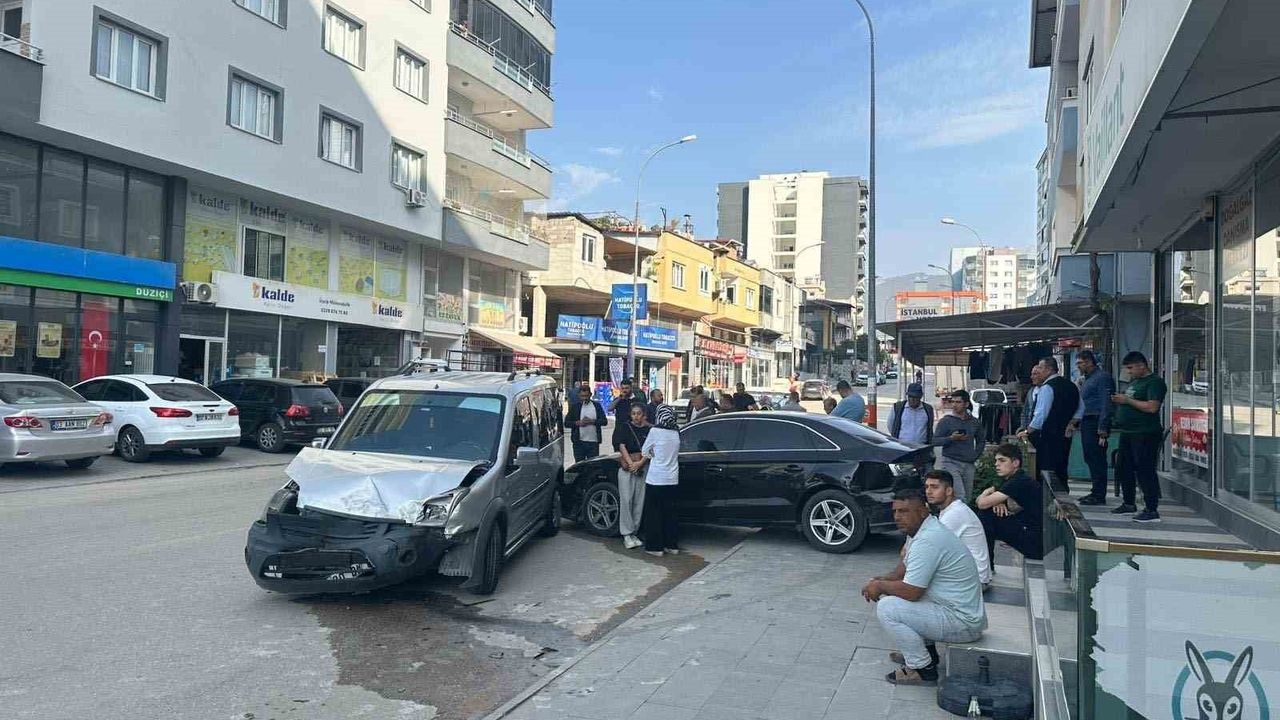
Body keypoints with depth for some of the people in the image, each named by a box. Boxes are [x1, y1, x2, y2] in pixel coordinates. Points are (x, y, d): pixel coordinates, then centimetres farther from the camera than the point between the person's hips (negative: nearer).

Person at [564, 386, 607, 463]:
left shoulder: (597, 406, 7)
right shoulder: (574, 407, 6)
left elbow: (604, 421, 1)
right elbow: (566, 423, 2)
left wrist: (592, 421, -14)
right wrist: (577, 423, -14)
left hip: (593, 442, 0)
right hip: (579, 442, 0)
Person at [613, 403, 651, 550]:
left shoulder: (648, 430, 6)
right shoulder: (624, 427, 3)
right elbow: (622, 447, -5)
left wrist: (640, 463, -14)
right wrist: (631, 463, -14)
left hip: (642, 469, 2)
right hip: (626, 468, -2)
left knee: (639, 502, 5)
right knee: (626, 501, -5)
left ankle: (633, 533, 15)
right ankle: (626, 535, -2)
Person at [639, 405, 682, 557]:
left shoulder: (655, 431, -12)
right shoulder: (676, 433, 5)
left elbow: (644, 452, -2)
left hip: (656, 479, -5)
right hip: (672, 480, 6)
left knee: (654, 513, 5)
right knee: (670, 511, 14)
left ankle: (655, 547, 8)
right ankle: (672, 545, 18)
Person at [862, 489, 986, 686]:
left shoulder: (928, 540, -25)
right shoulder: (925, 529, 7)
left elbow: (911, 592, -25)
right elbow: (906, 565, 22)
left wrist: (880, 586, -9)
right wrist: (884, 580, 4)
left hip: (963, 622, -11)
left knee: (887, 607, -17)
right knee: (892, 592, 19)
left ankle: (923, 670, -4)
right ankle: (925, 651, 22)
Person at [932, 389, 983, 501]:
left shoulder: (974, 422, 12)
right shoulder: (946, 421, 0)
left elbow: (981, 440, 26)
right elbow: (935, 440, -4)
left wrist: (976, 455, 13)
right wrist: (951, 438, -18)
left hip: (969, 465, 5)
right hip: (950, 462, -5)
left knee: (967, 498, 6)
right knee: (959, 497, -17)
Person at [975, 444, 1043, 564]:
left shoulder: (1020, 482, -17)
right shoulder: (1010, 480, 12)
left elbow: (982, 503, -22)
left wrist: (988, 492, 1)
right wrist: (997, 503, -8)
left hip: (1035, 542, -10)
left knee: (985, 514, -13)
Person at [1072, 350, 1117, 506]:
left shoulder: (1102, 377, -10)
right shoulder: (1087, 379, 20)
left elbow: (1106, 405, -17)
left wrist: (1102, 429, -21)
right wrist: (1077, 421, 19)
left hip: (1095, 423, -10)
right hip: (1087, 423, 10)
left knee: (1097, 460, -7)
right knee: (1090, 458, 13)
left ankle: (1099, 496, -4)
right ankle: (1096, 492, 20)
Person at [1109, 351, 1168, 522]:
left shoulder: (1155, 382, -11)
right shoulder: (1133, 381, 17)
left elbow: (1152, 407, -22)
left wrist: (1127, 400, -17)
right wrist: (1119, 400, 8)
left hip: (1145, 435, -10)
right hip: (1127, 433, 10)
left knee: (1145, 472, -8)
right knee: (1123, 469, 16)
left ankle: (1152, 510, -3)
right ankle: (1128, 503, 29)